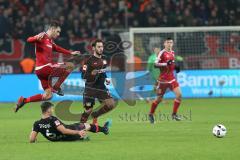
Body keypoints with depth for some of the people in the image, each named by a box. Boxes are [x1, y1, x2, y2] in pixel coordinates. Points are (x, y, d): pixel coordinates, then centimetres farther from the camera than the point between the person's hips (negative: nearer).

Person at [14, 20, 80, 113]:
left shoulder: (50, 41, 20)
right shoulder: (42, 37, -10)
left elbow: (56, 48, 39)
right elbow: (29, 40, -27)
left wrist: (70, 53, 40)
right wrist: (37, 38, -49)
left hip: (45, 70, 10)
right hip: (43, 67, -10)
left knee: (48, 96, 14)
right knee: (70, 66, -9)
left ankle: (24, 100, 13)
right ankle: (56, 87, -7)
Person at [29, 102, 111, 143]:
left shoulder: (37, 124, -16)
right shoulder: (53, 120, -32)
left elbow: (31, 140, -20)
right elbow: (64, 131, -34)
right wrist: (78, 132, -31)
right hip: (68, 136, -6)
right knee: (87, 126, 20)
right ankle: (104, 129, 44)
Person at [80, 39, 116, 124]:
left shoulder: (103, 60, 11)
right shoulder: (89, 60, -8)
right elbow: (84, 76, -13)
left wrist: (106, 79, 11)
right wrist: (93, 73, -25)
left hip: (101, 87, 5)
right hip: (90, 88, -5)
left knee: (111, 104, -10)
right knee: (88, 110, -2)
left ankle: (95, 115, 14)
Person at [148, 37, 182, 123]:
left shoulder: (172, 53, 10)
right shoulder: (162, 53, -12)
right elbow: (156, 64, -21)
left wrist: (175, 66, 8)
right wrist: (166, 64, -30)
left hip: (172, 78, 6)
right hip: (163, 79, -6)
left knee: (179, 94, -10)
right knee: (159, 98, 3)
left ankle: (174, 114, 2)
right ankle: (151, 114, 24)